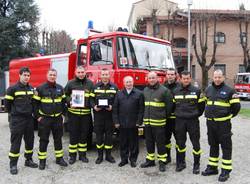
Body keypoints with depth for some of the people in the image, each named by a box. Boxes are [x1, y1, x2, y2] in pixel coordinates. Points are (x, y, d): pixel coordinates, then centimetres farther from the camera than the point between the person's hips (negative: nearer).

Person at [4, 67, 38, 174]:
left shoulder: (31, 89, 8)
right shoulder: (12, 89, -9)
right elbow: (7, 103, -4)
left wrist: (31, 112, 11)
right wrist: (13, 113, 5)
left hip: (29, 118, 6)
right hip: (17, 120, -5)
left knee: (30, 141, 12)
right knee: (16, 142, 0)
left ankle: (28, 160, 27)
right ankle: (13, 164, 11)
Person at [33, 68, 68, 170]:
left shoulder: (60, 88, 6)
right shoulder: (40, 88, -5)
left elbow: (63, 101, 14)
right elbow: (36, 103, -3)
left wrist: (63, 113, 7)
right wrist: (38, 116, -7)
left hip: (58, 118, 3)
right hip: (44, 118, -3)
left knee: (58, 139, 11)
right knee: (43, 140, 5)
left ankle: (59, 158, 23)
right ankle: (42, 160, 17)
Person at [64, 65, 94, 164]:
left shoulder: (90, 83, 6)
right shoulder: (70, 83, 3)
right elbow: (65, 95, 7)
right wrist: (69, 102, -11)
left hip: (86, 113, 1)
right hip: (73, 113, -1)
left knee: (84, 135, 10)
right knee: (73, 134, 5)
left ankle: (82, 154, 23)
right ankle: (72, 155, 17)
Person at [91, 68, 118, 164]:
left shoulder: (114, 87, 6)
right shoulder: (95, 87, 7)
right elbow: (91, 99, 5)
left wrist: (112, 106, -13)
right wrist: (94, 106, -12)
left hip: (110, 114, 0)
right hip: (98, 114, 0)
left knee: (109, 134, 6)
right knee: (99, 135, 5)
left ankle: (108, 155, 20)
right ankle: (100, 155, 18)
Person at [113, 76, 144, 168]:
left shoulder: (139, 94, 0)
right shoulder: (119, 94, 7)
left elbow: (141, 108, -3)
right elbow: (115, 108, 5)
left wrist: (139, 121, -8)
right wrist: (116, 121, -1)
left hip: (133, 124, -2)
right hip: (122, 123, 2)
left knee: (133, 142, 8)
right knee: (123, 142, 10)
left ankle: (133, 159, 21)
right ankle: (124, 159, 23)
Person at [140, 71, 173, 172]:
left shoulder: (164, 90, -7)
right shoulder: (145, 90, 11)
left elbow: (169, 105, -5)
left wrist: (164, 116, 1)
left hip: (158, 122, -5)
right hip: (147, 121, 6)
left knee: (160, 142, 3)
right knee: (149, 142, 14)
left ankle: (162, 162, 15)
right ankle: (150, 160, 27)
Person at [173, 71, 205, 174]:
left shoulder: (196, 91, -1)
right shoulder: (175, 92, 6)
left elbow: (201, 104, 6)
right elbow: (173, 105, 16)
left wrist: (197, 114, 8)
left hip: (193, 121, -2)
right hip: (179, 121, 2)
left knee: (195, 143, 3)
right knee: (180, 143, 11)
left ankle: (196, 164, 17)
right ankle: (181, 163, 25)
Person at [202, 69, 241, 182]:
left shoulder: (229, 90, -6)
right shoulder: (208, 90, 9)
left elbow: (236, 106, -3)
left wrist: (228, 116, 4)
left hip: (223, 123, -5)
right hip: (210, 122, 5)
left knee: (226, 146, 2)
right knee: (213, 145, 15)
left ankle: (226, 170, 12)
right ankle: (212, 167, 26)